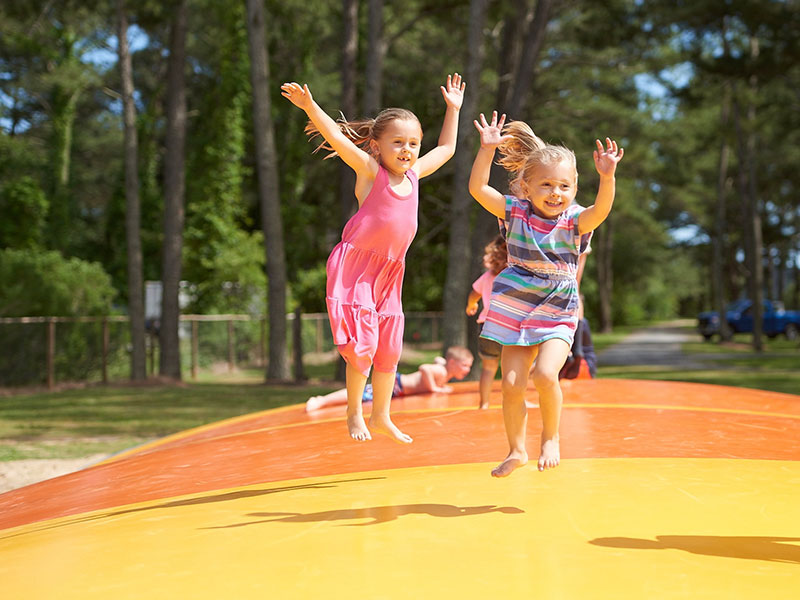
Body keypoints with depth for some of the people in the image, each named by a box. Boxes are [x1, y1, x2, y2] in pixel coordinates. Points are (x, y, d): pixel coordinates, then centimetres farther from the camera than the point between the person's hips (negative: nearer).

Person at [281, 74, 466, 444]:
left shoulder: (413, 174, 8)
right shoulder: (370, 170, -8)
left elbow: (446, 149, 24)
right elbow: (336, 138, -21)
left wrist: (453, 108, 26)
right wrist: (310, 106, -35)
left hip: (389, 272, 6)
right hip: (356, 266, -6)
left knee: (389, 348, 11)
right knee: (363, 343, -12)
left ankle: (381, 415, 26)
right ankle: (354, 412, 7)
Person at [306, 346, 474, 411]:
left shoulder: (443, 366, 12)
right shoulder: (441, 372, -17)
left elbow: (438, 359, 37)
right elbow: (424, 368, -37)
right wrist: (434, 388, -26)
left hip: (396, 382, 10)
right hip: (394, 385, -10)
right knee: (364, 394, -24)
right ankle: (322, 401, -35)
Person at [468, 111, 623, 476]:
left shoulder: (575, 221, -6)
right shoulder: (516, 213, -1)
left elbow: (601, 211, -27)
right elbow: (477, 188, -8)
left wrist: (607, 177, -43)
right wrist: (487, 149, -18)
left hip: (557, 315, -2)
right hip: (515, 310, 2)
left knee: (545, 374, -22)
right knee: (512, 384, 0)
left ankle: (550, 438, 3)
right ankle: (517, 450, 20)